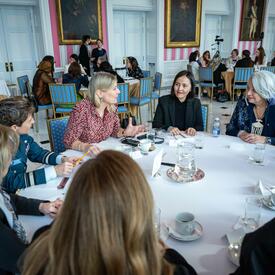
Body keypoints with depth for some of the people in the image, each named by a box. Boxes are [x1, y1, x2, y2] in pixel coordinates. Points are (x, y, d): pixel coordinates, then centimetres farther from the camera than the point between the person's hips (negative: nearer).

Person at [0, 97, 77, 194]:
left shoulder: (23, 136, -5)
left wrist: (62, 159, -7)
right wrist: (54, 171, -30)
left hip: (22, 190, 7)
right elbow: (12, 182, -29)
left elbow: (39, 154, 10)